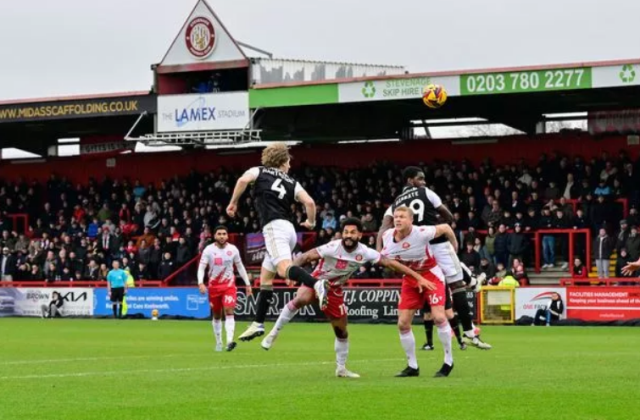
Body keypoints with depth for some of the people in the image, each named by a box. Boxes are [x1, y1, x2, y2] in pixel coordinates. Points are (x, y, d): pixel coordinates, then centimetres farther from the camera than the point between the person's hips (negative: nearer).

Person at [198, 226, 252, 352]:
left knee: (229, 311, -18)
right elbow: (201, 267, -10)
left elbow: (240, 267, 9)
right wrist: (201, 283, -26)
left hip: (229, 285, 0)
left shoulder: (233, 249, -1)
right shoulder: (209, 250, -7)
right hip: (214, 286, 0)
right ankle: (218, 343, 23)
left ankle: (229, 341, -30)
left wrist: (247, 284, 8)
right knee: (216, 315, 10)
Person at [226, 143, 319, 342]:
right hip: (288, 229, 6)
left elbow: (243, 180, -8)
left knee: (284, 268, -28)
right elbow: (309, 202, 6)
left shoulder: (259, 172, 14)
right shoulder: (292, 183, 20)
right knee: (266, 277, 16)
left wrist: (233, 202, 3)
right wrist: (311, 222, 24)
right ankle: (258, 323, 17)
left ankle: (316, 284, -55)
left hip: (274, 227, -6)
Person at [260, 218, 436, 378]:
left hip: (335, 291, 4)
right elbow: (306, 257, -28)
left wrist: (418, 277, -14)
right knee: (301, 299, -37)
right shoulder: (333, 248, -26)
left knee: (342, 331, 8)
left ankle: (341, 368, 28)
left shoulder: (365, 253, -15)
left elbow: (391, 263, -12)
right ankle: (274, 333, -24)